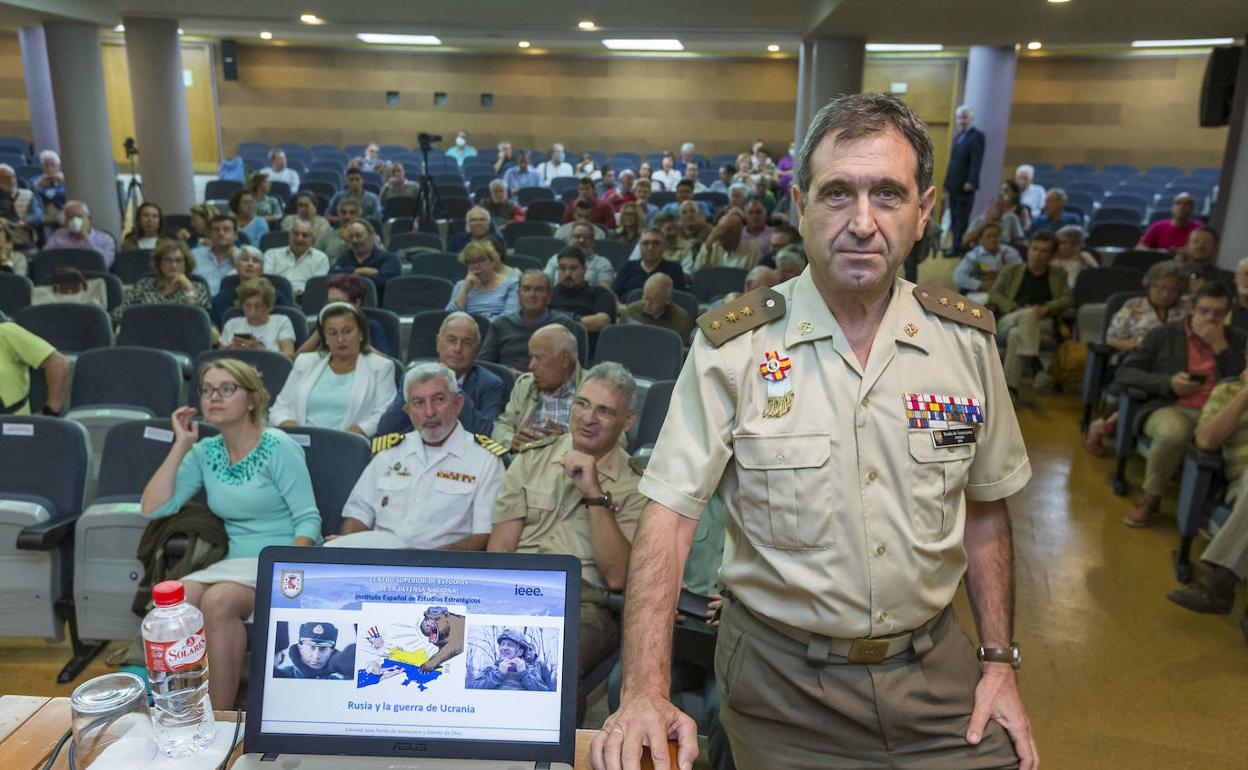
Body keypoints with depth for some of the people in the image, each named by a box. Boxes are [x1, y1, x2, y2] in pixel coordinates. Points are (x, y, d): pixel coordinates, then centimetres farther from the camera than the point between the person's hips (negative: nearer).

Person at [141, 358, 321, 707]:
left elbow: (308, 520, -10)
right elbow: (153, 508, 3)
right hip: (236, 561, 5)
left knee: (217, 601, -31)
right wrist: (181, 445, 1)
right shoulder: (205, 453, 10)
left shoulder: (277, 447, -6)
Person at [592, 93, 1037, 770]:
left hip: (933, 671, 3)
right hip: (782, 682, -2)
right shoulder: (732, 347, -15)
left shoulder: (967, 340, -3)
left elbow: (983, 507, 7)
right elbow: (668, 515, -17)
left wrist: (999, 660, 5)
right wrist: (645, 693, -26)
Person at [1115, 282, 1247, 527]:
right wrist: (1168, 383, -10)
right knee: (1173, 432, -39)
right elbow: (1124, 373, 5)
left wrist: (1221, 347, -2)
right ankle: (1150, 498, -14)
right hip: (1170, 409, -1)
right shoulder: (1164, 334, 11)